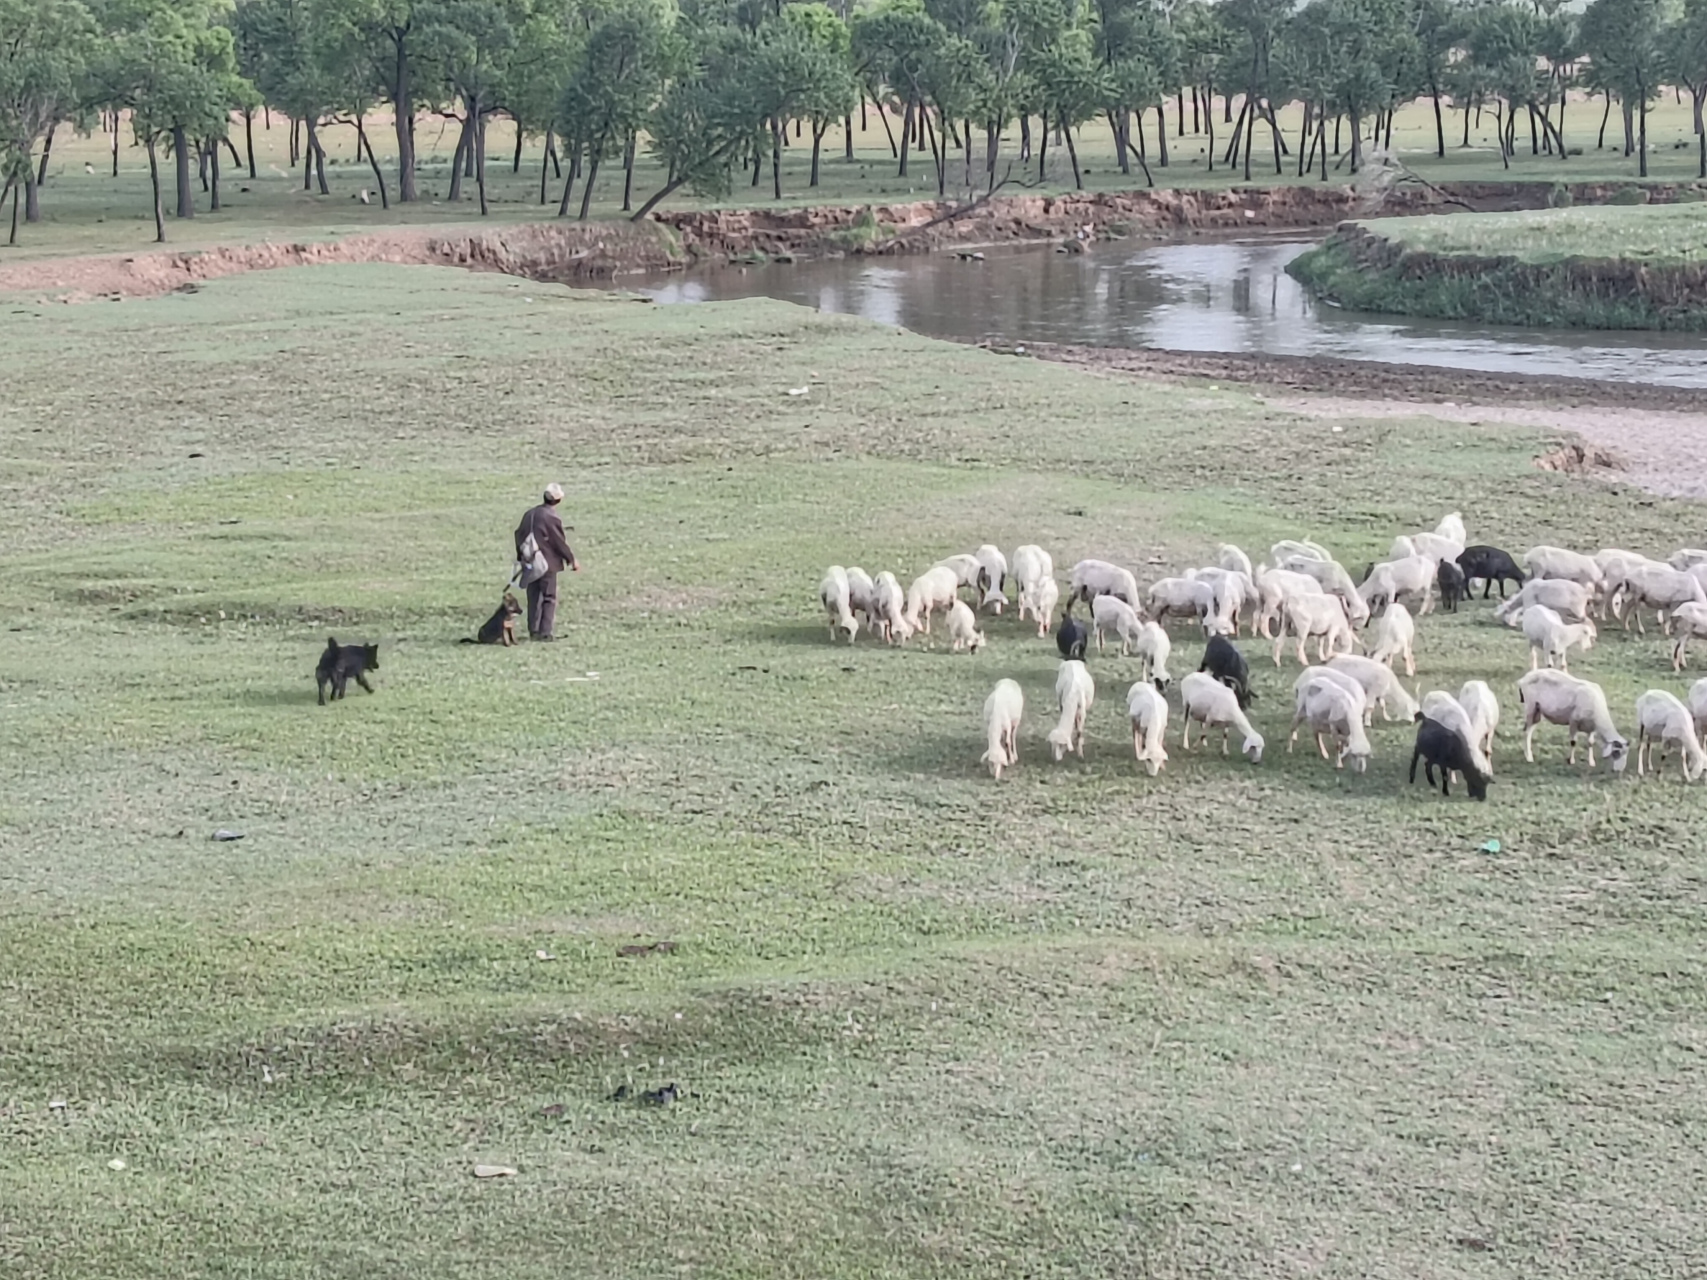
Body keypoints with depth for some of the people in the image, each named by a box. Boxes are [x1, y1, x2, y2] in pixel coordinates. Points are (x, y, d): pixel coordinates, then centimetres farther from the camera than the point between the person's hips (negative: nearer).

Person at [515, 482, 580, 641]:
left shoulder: (530, 514, 5)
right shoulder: (551, 517, -17)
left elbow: (519, 534, 12)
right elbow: (560, 542, -12)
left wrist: (521, 556, 23)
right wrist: (572, 560, 0)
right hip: (548, 563, -6)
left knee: (534, 598, 13)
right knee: (549, 598, 1)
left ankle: (533, 631, 14)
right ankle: (544, 632, -2)